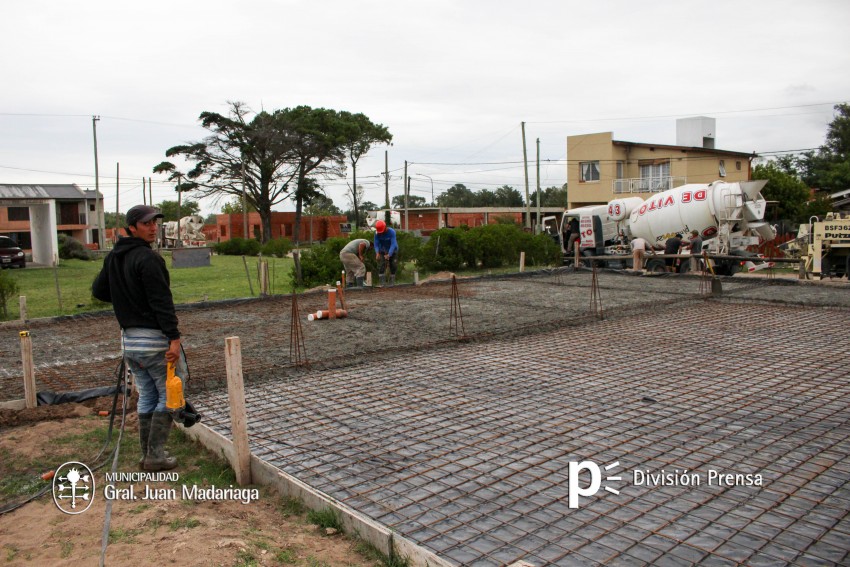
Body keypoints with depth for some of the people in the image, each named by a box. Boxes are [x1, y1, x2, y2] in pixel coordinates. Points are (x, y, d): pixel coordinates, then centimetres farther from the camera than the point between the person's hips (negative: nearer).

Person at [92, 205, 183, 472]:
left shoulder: (113, 258, 10)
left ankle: (147, 454, 22)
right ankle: (155, 455, 4)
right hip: (154, 338, -8)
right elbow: (162, 301, -23)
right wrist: (174, 338, -25)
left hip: (129, 337, 8)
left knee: (146, 397, 16)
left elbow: (98, 290, 19)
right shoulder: (148, 258, -17)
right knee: (169, 395, 2)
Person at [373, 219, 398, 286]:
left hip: (392, 251, -1)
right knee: (381, 266, -14)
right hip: (383, 251, 1)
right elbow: (376, 244, -20)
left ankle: (392, 282, 11)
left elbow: (393, 244, -34)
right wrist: (377, 253, -39)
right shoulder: (377, 233, -20)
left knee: (393, 266, -3)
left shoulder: (392, 232, -29)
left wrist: (389, 255, -46)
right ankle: (382, 283, -14)